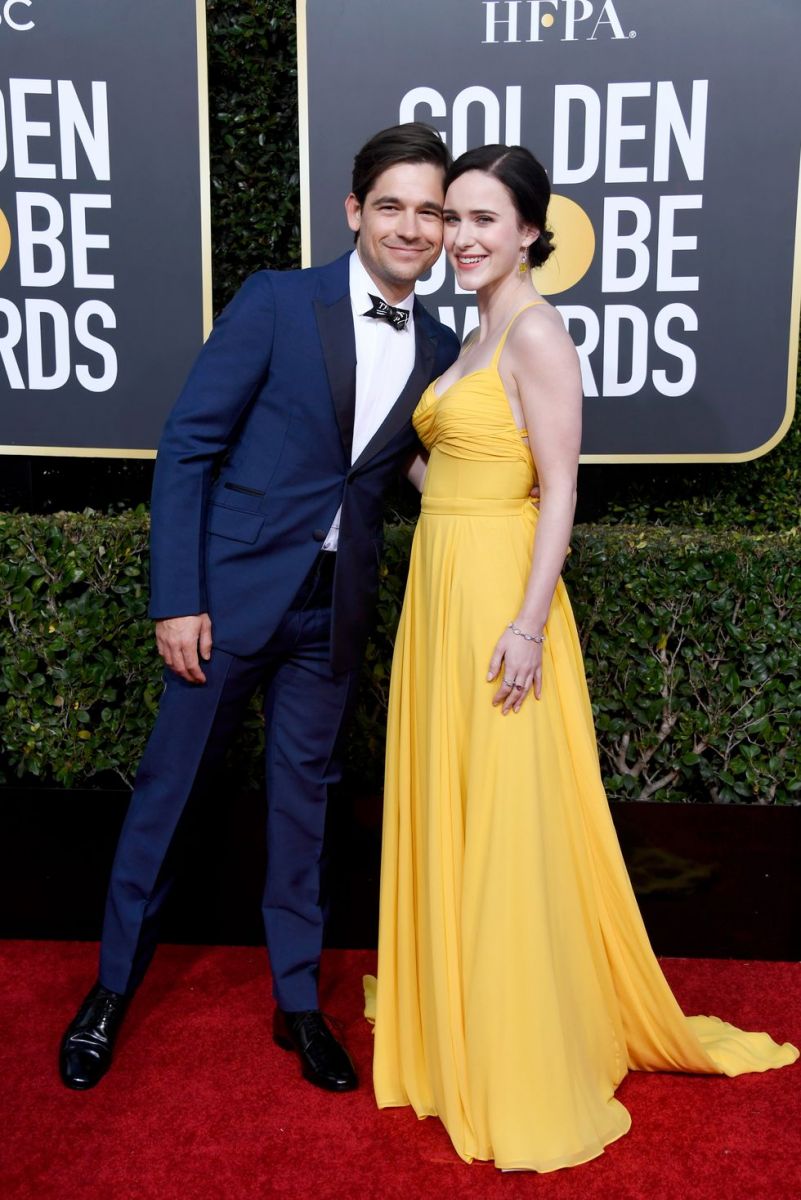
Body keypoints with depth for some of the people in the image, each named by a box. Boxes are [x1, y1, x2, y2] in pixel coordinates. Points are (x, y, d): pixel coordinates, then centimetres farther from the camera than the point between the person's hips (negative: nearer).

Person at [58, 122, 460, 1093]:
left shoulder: (442, 353, 5)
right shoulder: (276, 302, -7)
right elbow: (188, 446, -9)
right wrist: (177, 598, -13)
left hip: (332, 611, 3)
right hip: (232, 588, -3)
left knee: (303, 798, 13)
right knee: (168, 785, 8)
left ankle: (298, 1001, 30)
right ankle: (113, 986, 30)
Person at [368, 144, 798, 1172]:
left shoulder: (536, 332, -11)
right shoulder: (475, 335, 17)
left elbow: (559, 490, -17)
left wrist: (527, 624, -21)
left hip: (497, 593, -9)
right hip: (438, 591, 9)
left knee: (508, 827, -1)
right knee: (444, 814, 16)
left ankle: (526, 1071, 16)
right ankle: (456, 1028, 34)